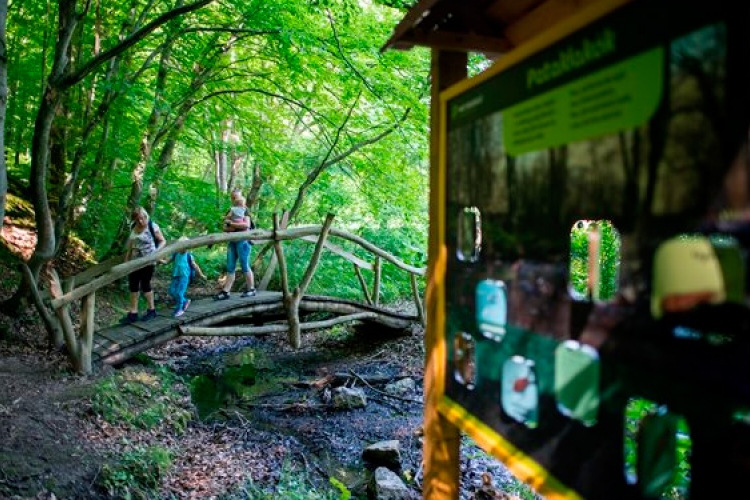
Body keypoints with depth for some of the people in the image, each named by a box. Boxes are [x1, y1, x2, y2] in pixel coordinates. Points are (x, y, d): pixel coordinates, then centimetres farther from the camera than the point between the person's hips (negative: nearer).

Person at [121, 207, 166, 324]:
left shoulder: (153, 226, -13)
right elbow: (131, 243, 16)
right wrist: (127, 258, 17)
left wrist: (157, 251, -24)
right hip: (135, 261, 6)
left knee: (145, 284, 3)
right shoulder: (133, 226, 4)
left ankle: (151, 310, 21)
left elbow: (163, 241, -7)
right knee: (133, 285, 6)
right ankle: (133, 314, 13)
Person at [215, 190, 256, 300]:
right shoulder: (230, 211, 17)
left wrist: (231, 223, -11)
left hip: (243, 240, -6)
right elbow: (225, 227, 10)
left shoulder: (244, 210, 1)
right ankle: (226, 291, -1)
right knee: (230, 267, 2)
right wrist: (230, 228, -12)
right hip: (232, 241, 6)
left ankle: (251, 289, 5)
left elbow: (246, 225, -15)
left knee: (245, 266, -4)